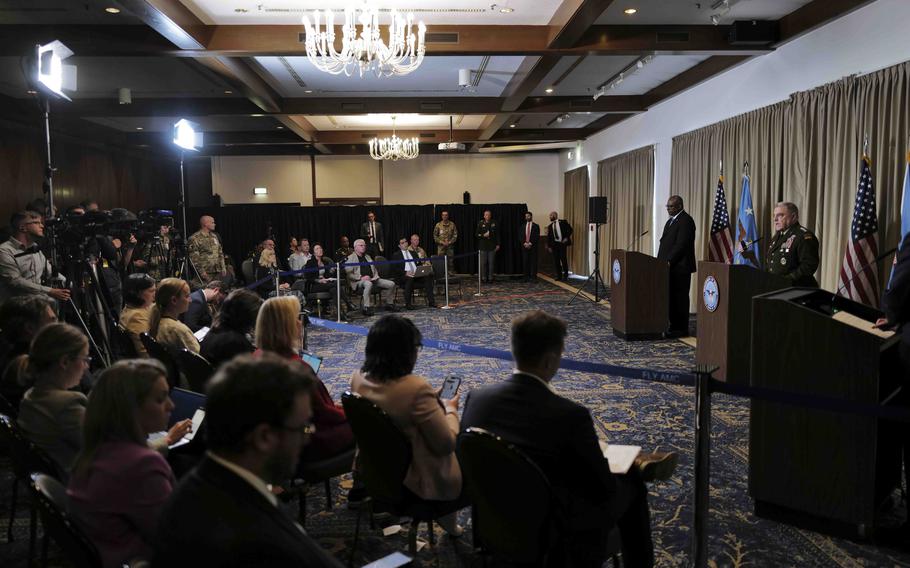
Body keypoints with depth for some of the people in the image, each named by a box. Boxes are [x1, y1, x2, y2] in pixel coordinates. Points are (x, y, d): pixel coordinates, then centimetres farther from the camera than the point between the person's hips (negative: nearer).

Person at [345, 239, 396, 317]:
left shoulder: (367, 256, 24)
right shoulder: (350, 258, 1)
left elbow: (375, 269, 29)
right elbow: (348, 274, -9)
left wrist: (375, 276, 7)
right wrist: (361, 277, -18)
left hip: (372, 279, 7)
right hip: (358, 281, -7)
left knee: (391, 284, -8)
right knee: (368, 284, -43)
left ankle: (389, 304, 8)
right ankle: (365, 308, -38)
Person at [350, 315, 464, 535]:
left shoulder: (359, 378, -10)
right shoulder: (416, 388, -32)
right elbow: (447, 443, -22)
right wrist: (451, 410, -5)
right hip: (417, 482, -7)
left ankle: (445, 515, 39)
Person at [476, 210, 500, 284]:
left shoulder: (494, 224, 7)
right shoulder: (480, 224, 5)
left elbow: (497, 235, 8)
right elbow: (477, 234, 5)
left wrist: (498, 244, 3)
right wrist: (483, 235, -13)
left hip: (492, 246, 1)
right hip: (483, 246, -1)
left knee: (491, 263, 1)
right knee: (483, 263, -2)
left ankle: (490, 278, 8)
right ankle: (483, 278, 5)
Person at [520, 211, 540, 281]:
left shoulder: (536, 226, 2)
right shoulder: (523, 226, 14)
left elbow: (537, 237, -4)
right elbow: (521, 236, 9)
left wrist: (530, 244, -13)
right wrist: (525, 243, -7)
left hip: (533, 246, -3)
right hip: (525, 246, 3)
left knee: (533, 262, -4)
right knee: (525, 262, 1)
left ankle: (533, 276, -2)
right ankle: (526, 276, 5)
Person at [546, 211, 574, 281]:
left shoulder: (563, 222, 1)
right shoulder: (550, 226, 11)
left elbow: (570, 229, 0)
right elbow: (548, 237, 11)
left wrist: (566, 238, -8)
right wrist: (549, 246, 4)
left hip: (562, 243, -4)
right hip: (554, 244, 4)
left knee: (563, 259, -6)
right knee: (556, 261, 2)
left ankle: (565, 275, 6)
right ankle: (559, 276, 10)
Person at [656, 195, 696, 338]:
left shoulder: (685, 221, -11)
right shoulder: (671, 220, 20)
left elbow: (681, 244, -19)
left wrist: (669, 261, -19)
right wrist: (661, 261, 11)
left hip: (680, 267, -9)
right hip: (670, 267, 9)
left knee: (680, 299, -5)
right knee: (671, 298, 10)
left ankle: (681, 329, 1)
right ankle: (674, 326, 16)